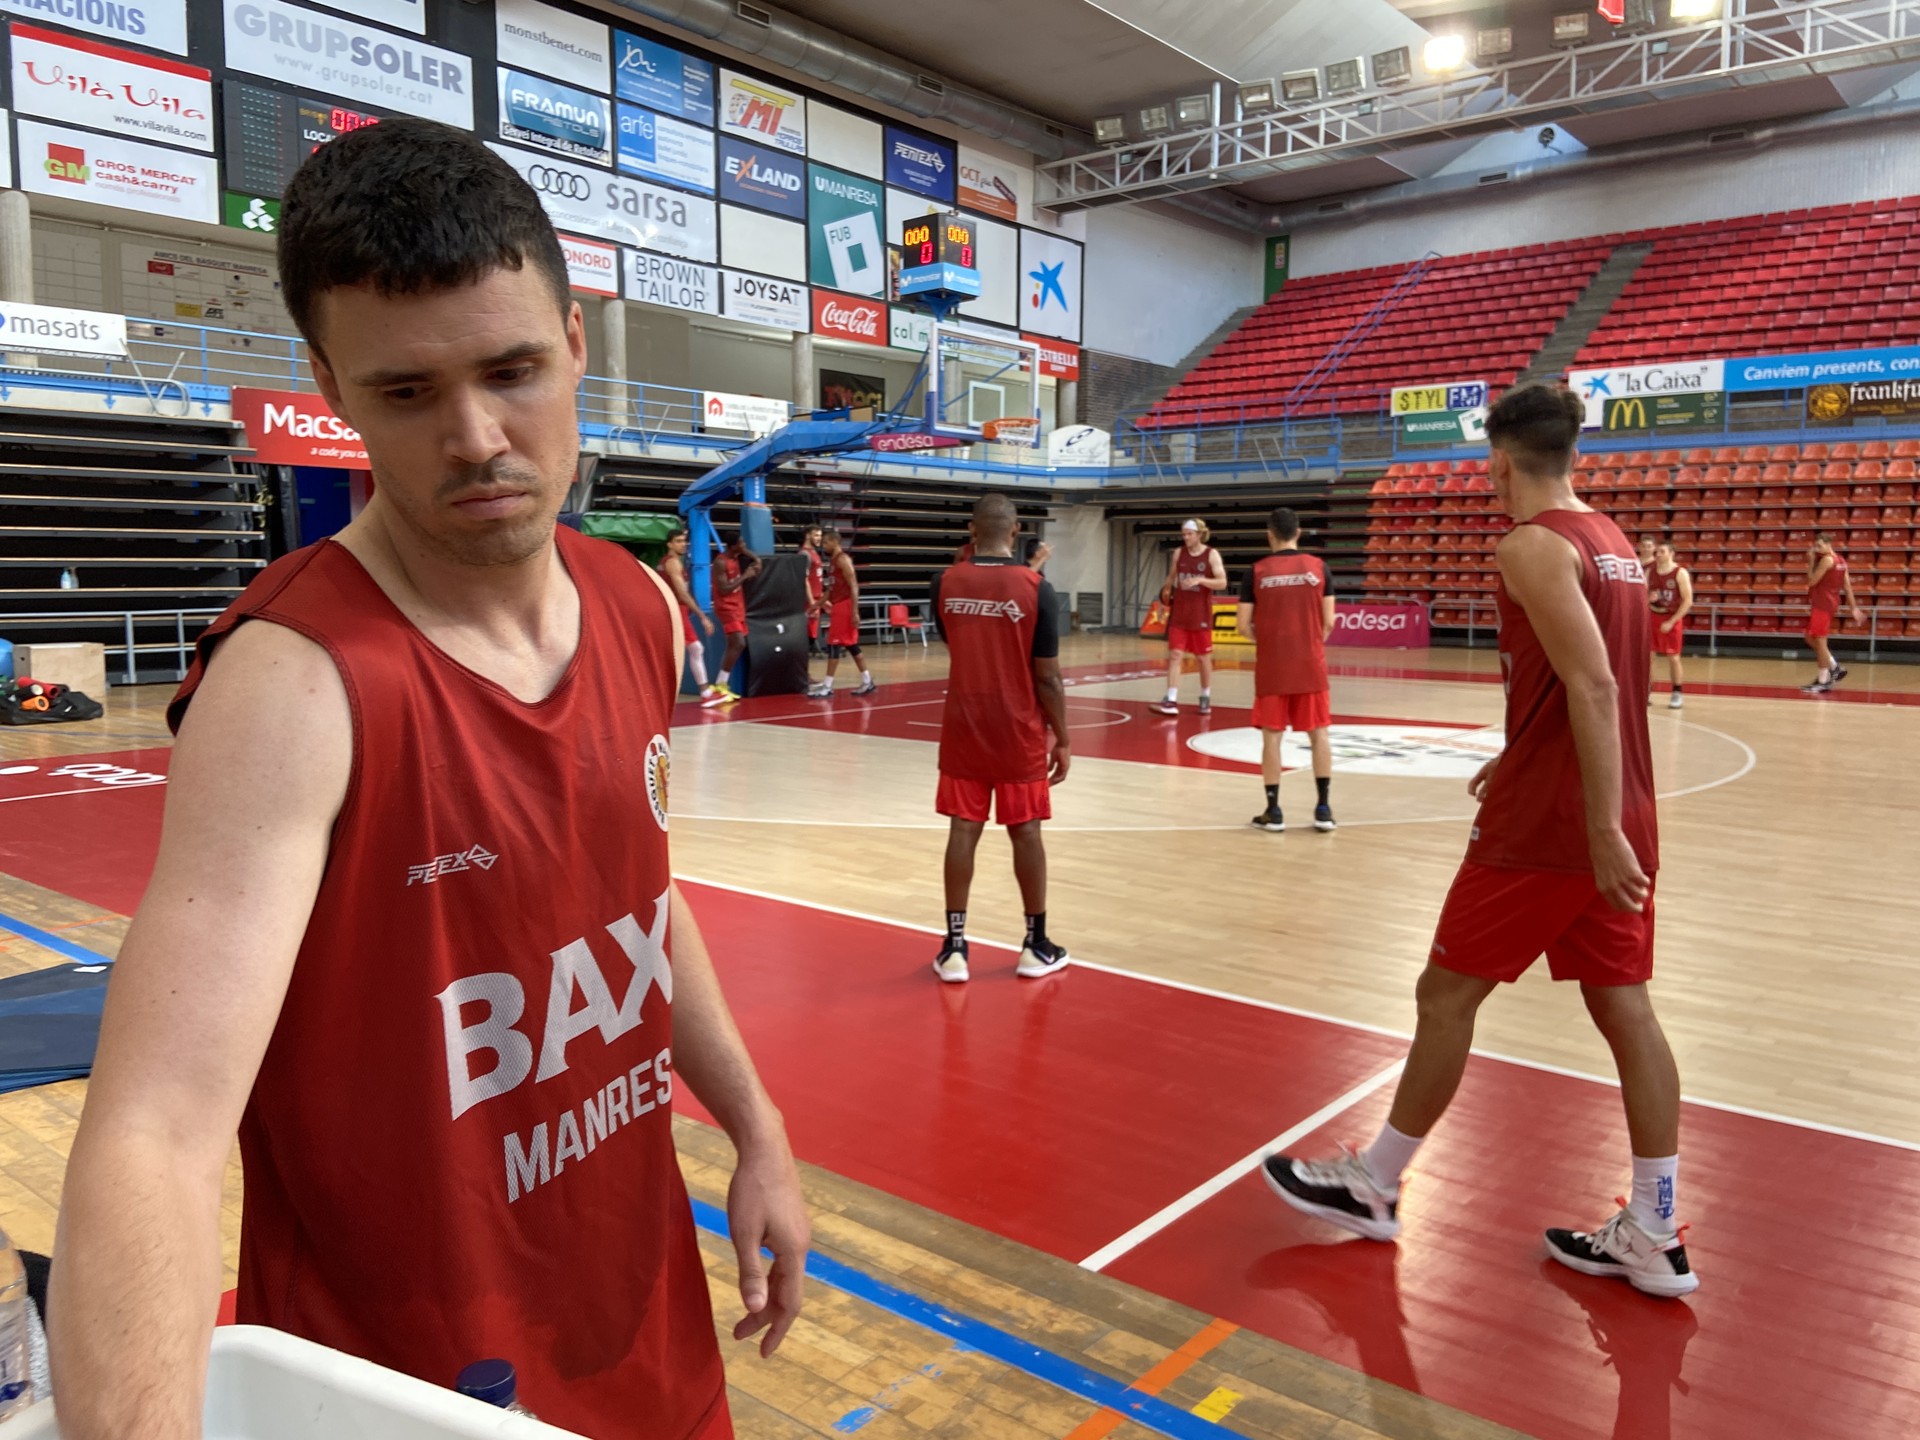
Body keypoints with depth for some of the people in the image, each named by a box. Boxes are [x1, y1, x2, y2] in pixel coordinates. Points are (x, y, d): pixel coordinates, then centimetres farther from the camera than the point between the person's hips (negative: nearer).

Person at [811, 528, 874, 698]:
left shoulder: (843, 559, -13)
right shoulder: (833, 560, 16)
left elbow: (854, 586, -18)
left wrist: (855, 612, -23)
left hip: (844, 606, -10)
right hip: (838, 606, 10)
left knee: (833, 644, -8)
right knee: (851, 645, 11)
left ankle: (827, 687, -7)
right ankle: (867, 682, 16)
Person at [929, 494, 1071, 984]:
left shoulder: (945, 583, -3)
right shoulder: (1035, 588, -12)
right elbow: (1047, 677, -10)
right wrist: (1062, 739, -1)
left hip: (963, 726, 2)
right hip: (1019, 730, -2)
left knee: (963, 829, 7)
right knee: (1025, 832, 8)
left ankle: (954, 947, 9)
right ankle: (1036, 946, 18)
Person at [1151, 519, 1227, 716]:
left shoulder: (1212, 554, -7)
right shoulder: (1178, 553, 4)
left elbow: (1222, 583, -15)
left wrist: (1199, 580, -26)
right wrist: (1166, 591, 15)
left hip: (1201, 614, -3)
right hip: (1179, 613, 3)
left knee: (1204, 657, 8)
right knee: (1175, 655, -6)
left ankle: (1206, 698, 24)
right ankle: (1171, 701, -11)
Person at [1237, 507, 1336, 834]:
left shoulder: (1257, 571, -3)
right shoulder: (1318, 567, -1)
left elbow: (1244, 626, -3)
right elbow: (1329, 622, -1)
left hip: (1271, 667, -1)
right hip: (1311, 666, 1)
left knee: (1271, 736, 6)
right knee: (1319, 734, 10)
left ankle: (1273, 811, 9)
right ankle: (1323, 808, 10)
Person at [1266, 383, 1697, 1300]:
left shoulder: (1532, 546, -13)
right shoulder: (1612, 543, 14)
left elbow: (1593, 686, -23)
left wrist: (1603, 830, -25)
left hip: (1546, 824, -8)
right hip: (1617, 820, 9)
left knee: (1447, 993, 3)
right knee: (1624, 1009, 10)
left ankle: (1374, 1187, 17)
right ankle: (1653, 1239, 16)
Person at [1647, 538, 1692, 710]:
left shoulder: (1680, 573, -11)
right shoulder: (1650, 572, 3)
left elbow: (1688, 601, -13)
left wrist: (1671, 622, -17)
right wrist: (1648, 598, -14)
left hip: (1672, 620, -4)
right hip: (1652, 617, 4)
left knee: (1673, 657, 2)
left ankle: (1677, 694, 13)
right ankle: (1646, 692, 11)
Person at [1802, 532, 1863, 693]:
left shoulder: (1827, 559, -14)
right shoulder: (1840, 560, 13)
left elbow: (1812, 581, -15)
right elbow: (1847, 586, 14)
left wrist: (1811, 561, -8)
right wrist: (1853, 607, 14)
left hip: (1822, 605, -9)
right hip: (1830, 603, 9)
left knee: (1819, 641, -4)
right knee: (1811, 639, 19)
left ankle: (1823, 682, -1)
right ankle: (1835, 668, 21)